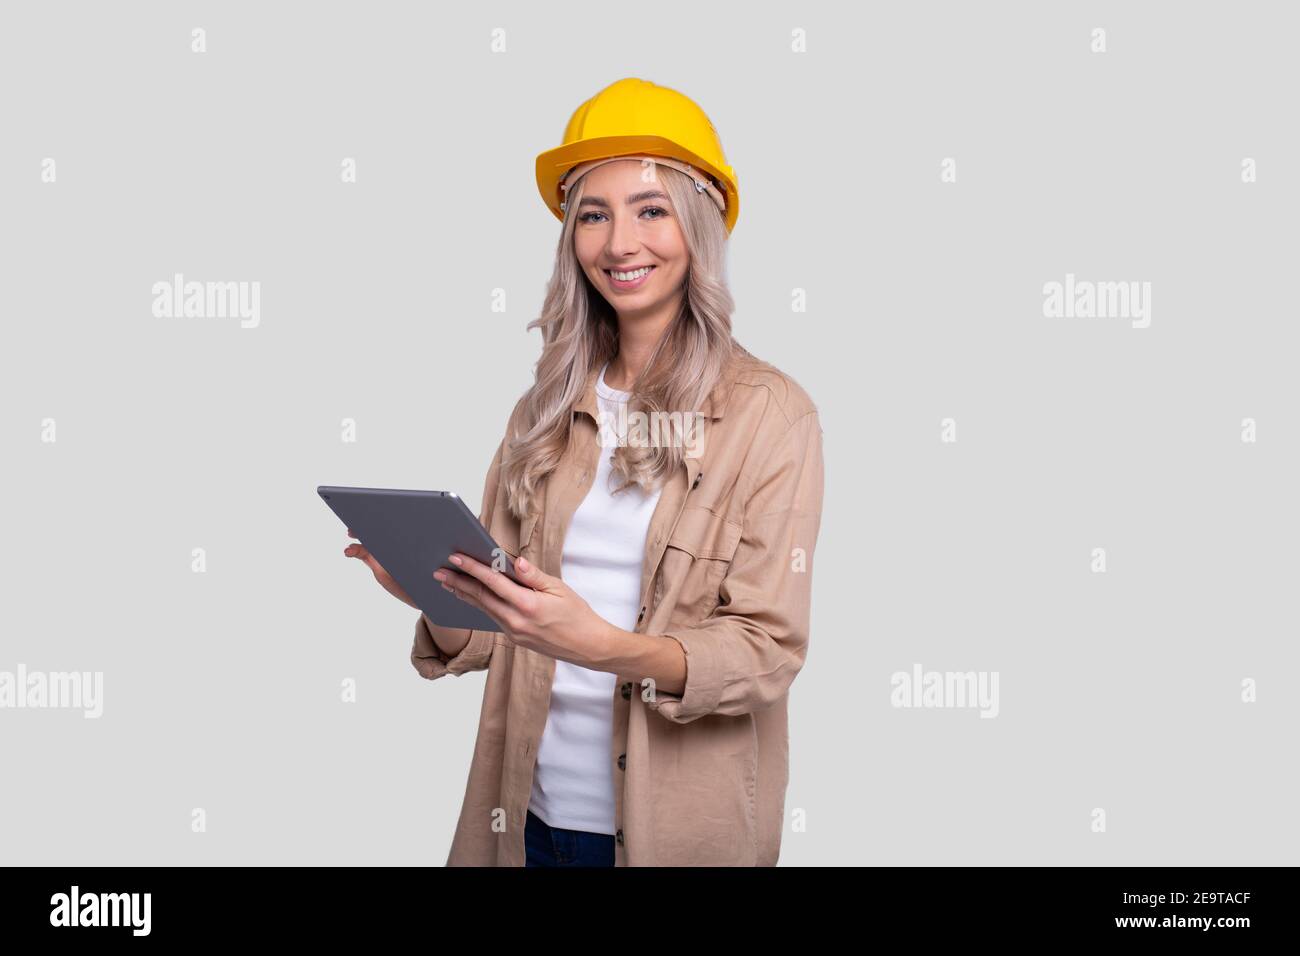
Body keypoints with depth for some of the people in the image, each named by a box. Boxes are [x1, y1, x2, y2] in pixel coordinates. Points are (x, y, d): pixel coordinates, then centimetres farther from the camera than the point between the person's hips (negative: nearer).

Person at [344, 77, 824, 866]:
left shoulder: (772, 414, -9)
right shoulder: (547, 410, 3)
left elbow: (769, 648, -14)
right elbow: (502, 619, 6)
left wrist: (604, 647, -28)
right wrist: (437, 594, -15)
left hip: (678, 824, -3)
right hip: (531, 809, 4)